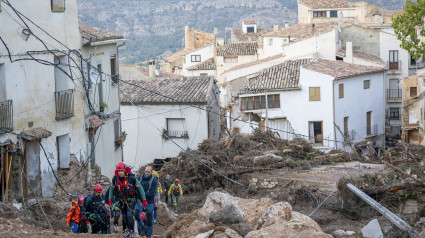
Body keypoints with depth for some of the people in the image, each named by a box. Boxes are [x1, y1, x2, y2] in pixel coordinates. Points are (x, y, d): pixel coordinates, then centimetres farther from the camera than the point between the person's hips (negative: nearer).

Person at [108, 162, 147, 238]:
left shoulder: (131, 178, -20)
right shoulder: (115, 179, -9)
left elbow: (140, 188, -11)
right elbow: (111, 189, 9)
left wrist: (144, 199, -10)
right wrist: (110, 199, 6)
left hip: (131, 199, -3)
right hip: (122, 200, 3)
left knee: (129, 215, -15)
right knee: (124, 216, 6)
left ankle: (132, 231, -2)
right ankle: (125, 229, 27)